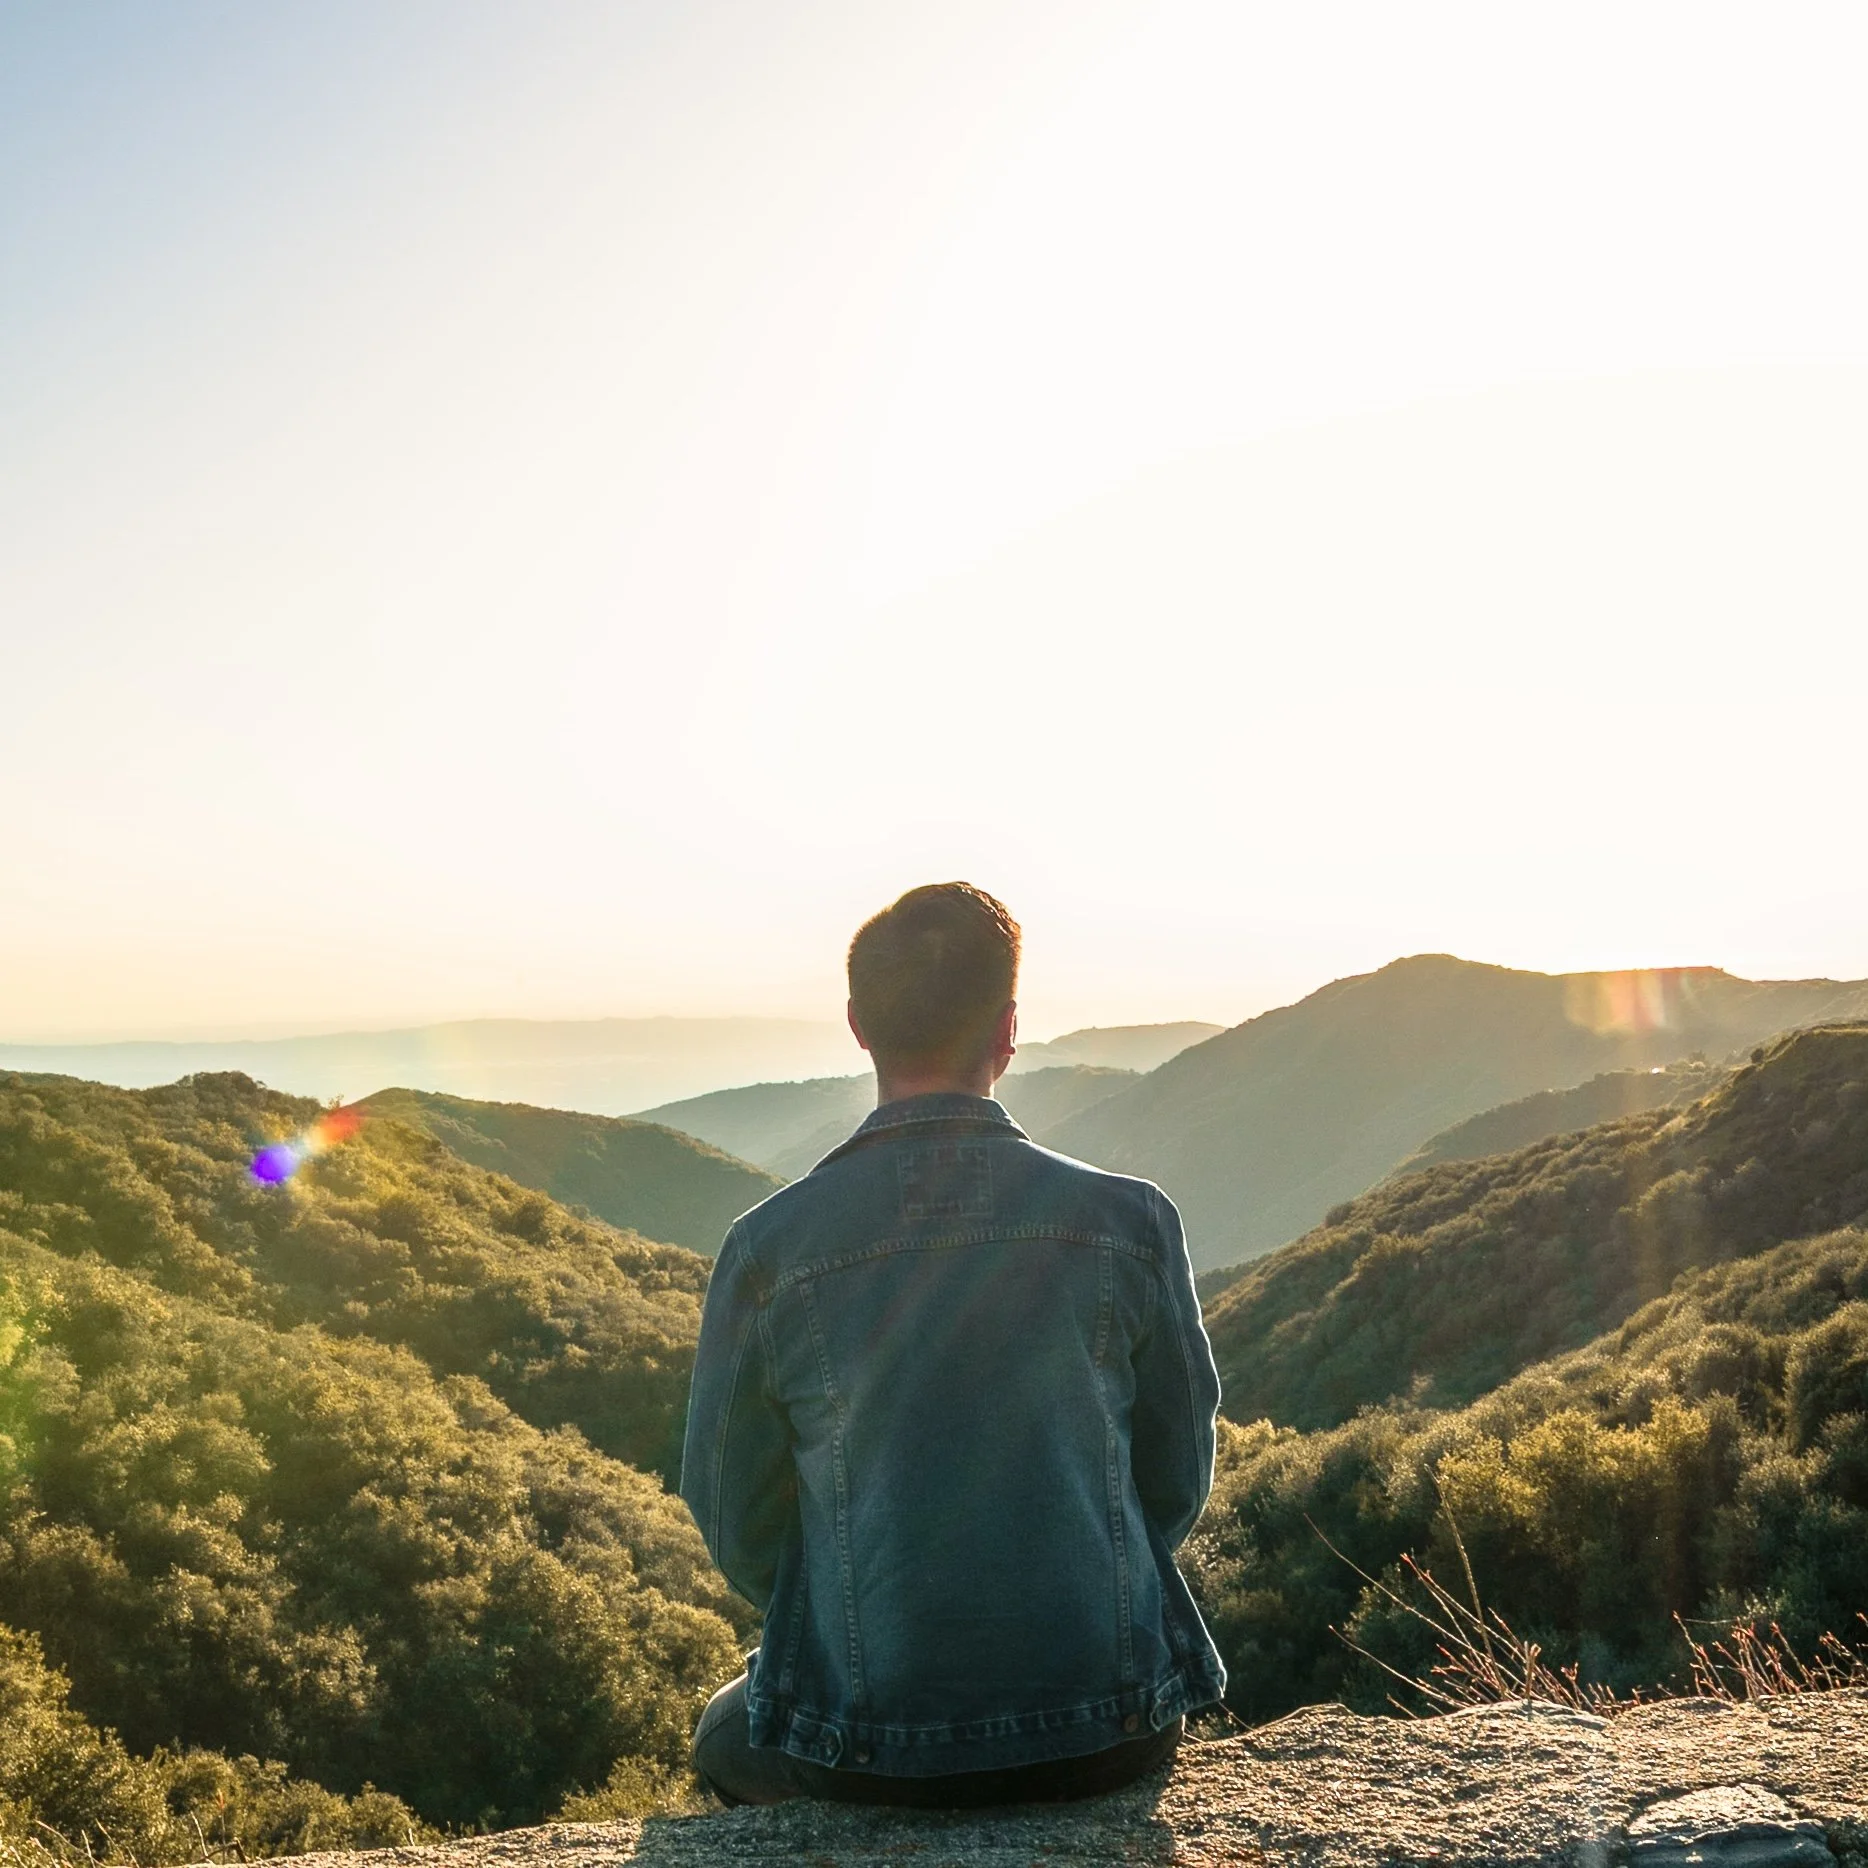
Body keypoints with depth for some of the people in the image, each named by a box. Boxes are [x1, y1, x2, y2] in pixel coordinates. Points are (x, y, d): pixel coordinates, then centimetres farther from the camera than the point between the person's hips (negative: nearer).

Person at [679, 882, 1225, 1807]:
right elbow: (1177, 1481, 2)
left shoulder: (769, 1246, -12)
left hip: (867, 1752, -1)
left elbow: (736, 1520, 0)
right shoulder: (1129, 1220, -10)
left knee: (726, 1736, 34)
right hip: (1109, 1737, 1)